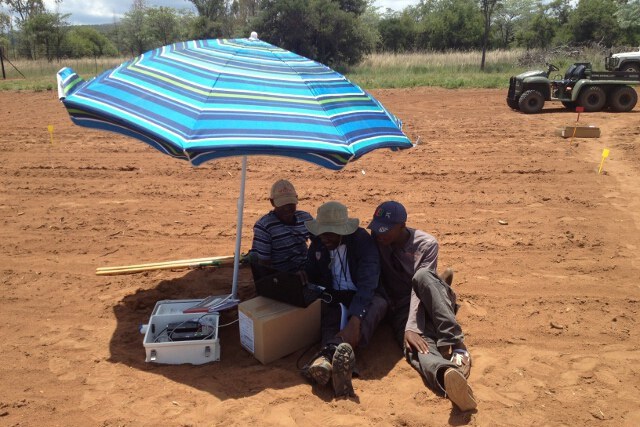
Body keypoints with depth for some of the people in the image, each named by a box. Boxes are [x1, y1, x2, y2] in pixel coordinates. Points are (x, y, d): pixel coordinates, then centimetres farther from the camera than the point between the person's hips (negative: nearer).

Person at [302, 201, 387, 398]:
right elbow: (311, 277, 12)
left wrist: (355, 319, -42)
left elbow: (367, 284, -26)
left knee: (378, 304, -38)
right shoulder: (317, 244, 1)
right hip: (333, 298, 4)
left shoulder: (362, 241, -15)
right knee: (327, 317, -32)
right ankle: (332, 359, -66)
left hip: (363, 297, -3)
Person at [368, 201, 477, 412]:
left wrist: (411, 327, -32)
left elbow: (419, 287, -20)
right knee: (417, 344, -36)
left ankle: (454, 345, -42)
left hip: (430, 303, -1)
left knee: (423, 276, -37)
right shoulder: (376, 241, 0)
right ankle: (446, 374, -69)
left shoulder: (426, 244, -9)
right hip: (401, 307, 1)